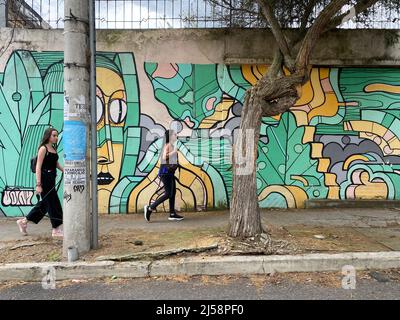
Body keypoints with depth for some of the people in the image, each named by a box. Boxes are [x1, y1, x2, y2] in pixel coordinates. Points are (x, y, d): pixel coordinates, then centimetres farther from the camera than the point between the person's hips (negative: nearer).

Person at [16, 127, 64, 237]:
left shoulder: (53, 149, 12)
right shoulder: (43, 148, -12)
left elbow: (57, 164, 21)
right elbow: (38, 167, -16)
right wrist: (38, 184, -21)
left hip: (51, 179, 9)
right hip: (44, 178, -9)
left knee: (45, 203, 16)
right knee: (53, 203, -3)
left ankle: (24, 221, 30)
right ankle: (56, 230, 8)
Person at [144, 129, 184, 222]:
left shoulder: (172, 146, 16)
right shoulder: (168, 145, -11)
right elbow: (164, 157, -25)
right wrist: (174, 152, -21)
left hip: (170, 172, 10)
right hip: (165, 171, -10)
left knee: (173, 192, 8)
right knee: (168, 193, -10)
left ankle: (172, 214, 13)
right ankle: (150, 208, -1)